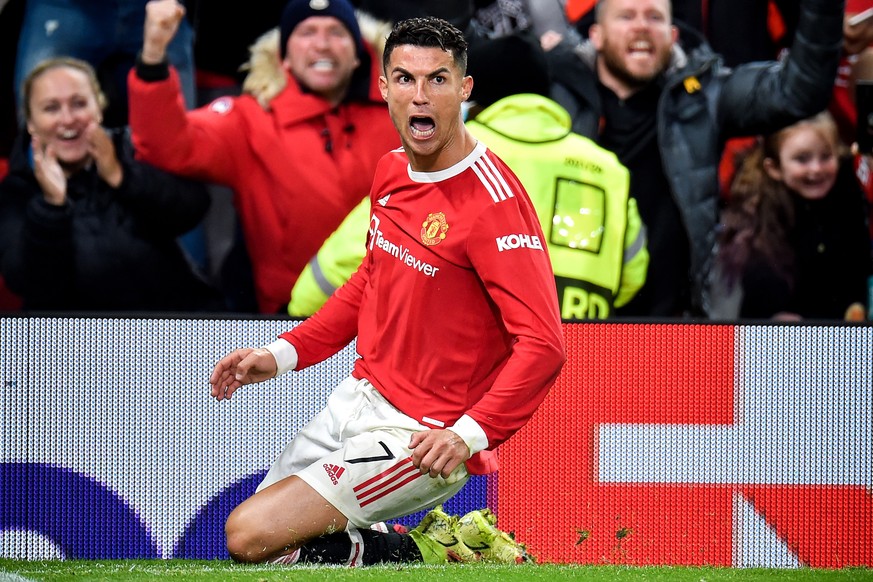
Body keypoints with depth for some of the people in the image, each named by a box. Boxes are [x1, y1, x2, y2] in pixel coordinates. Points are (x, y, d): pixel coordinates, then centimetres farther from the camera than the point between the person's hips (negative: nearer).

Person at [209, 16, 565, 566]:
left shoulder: (493, 201, -21)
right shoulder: (392, 171, 5)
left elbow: (543, 345, -25)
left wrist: (471, 434, -33)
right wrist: (283, 353, 14)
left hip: (424, 437, -9)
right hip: (359, 399, 9)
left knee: (251, 537, -18)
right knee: (251, 529, 18)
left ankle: (430, 554, -1)